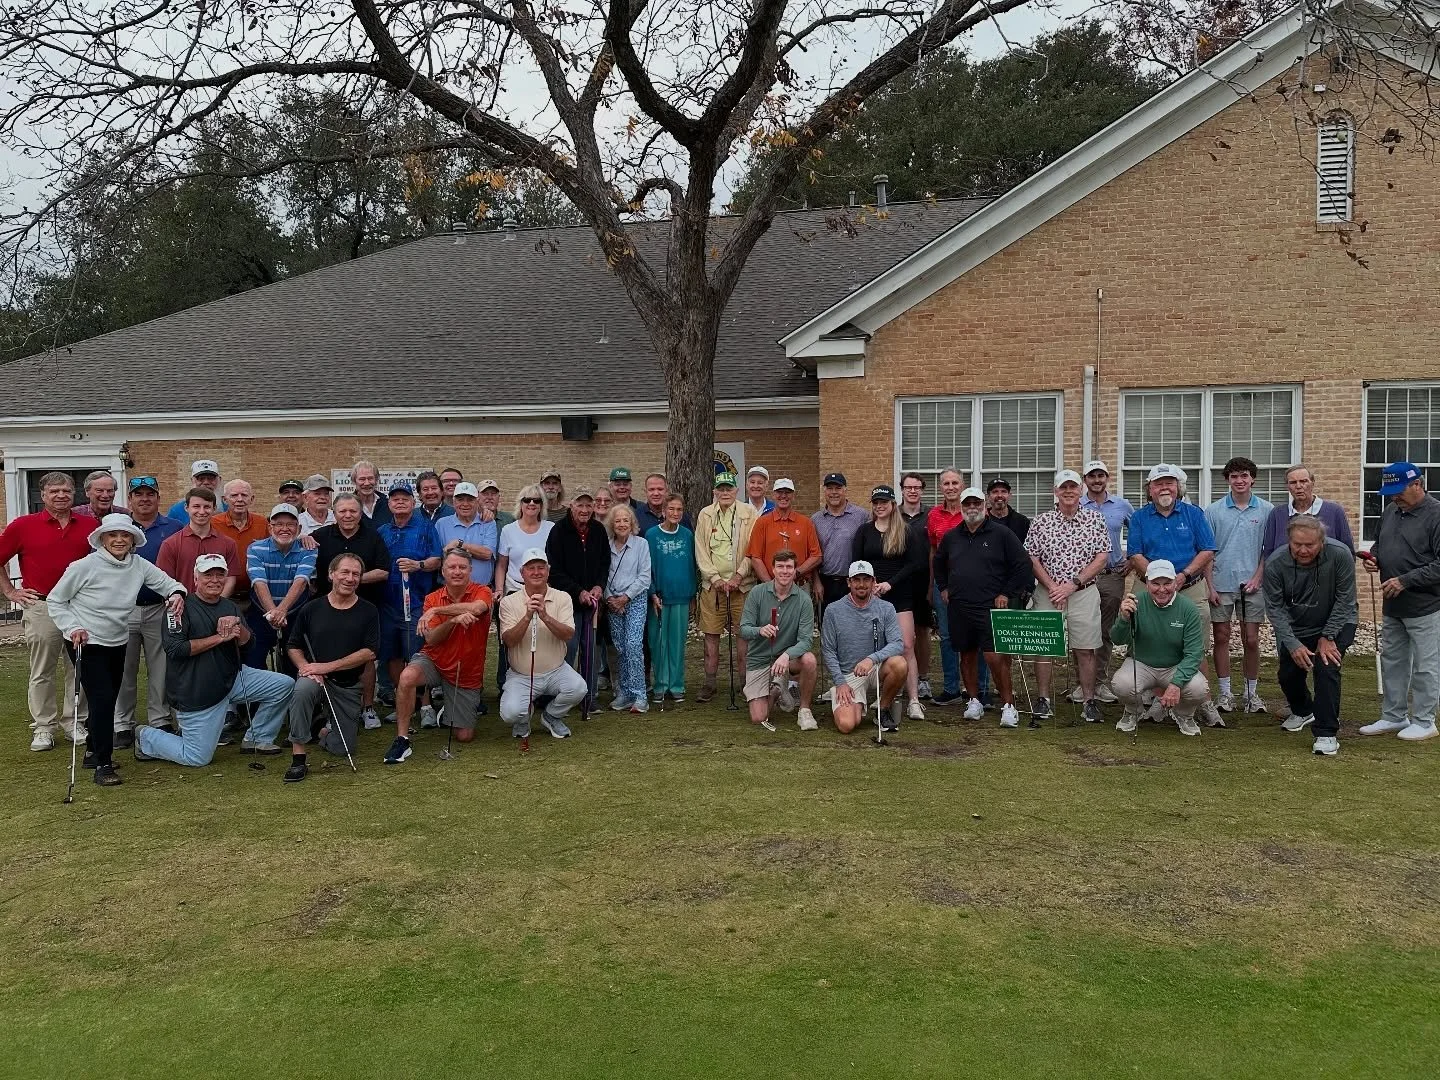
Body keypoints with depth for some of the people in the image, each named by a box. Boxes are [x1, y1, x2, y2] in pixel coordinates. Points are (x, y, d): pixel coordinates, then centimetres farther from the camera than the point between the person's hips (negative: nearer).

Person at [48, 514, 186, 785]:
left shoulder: (139, 566, -4)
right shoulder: (85, 566, -16)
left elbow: (168, 583, 2)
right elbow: (55, 600, -6)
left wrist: (176, 593, -22)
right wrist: (72, 628, -18)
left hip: (117, 643, 5)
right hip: (86, 643, -5)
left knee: (109, 699, 16)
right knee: (102, 698, -12)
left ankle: (93, 751, 38)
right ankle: (103, 765, -2)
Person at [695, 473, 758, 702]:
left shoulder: (749, 513, 1)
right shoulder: (705, 515, 8)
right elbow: (701, 551, 4)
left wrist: (738, 576, -10)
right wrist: (715, 578, -5)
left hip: (741, 583, -2)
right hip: (712, 583, 2)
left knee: (744, 633, 1)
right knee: (710, 634, 5)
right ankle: (709, 682, 14)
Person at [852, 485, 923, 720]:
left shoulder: (906, 531, 5)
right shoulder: (864, 531, 10)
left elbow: (915, 563, -1)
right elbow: (855, 563, 7)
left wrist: (890, 583, -10)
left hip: (899, 596, -2)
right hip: (870, 596, 2)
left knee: (906, 647, -9)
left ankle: (914, 701, -9)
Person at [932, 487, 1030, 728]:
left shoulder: (1001, 534, -2)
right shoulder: (951, 536, 12)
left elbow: (1022, 566, -1)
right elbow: (939, 563, 30)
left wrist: (1007, 593, -4)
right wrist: (943, 587, 20)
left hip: (990, 607, -5)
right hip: (959, 607, 5)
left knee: (995, 656, -13)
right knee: (967, 655, 11)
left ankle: (1008, 705, -3)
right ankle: (974, 701, 23)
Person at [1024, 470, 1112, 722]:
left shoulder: (1095, 520, 4)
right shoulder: (1041, 521, 4)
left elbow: (1102, 557, -2)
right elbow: (1032, 558, 1)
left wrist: (1073, 584, -11)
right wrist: (1052, 587, -10)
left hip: (1084, 593, 0)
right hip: (1048, 594, 1)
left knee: (1085, 650, 2)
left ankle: (1089, 701, 11)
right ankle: (1043, 700, 10)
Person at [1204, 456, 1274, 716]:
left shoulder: (1267, 510, 3)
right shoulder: (1213, 511, 2)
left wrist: (1257, 577, -7)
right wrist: (1209, 585, -4)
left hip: (1252, 584, 0)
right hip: (1221, 584, 0)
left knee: (1251, 640, 4)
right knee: (1221, 638, 4)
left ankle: (1251, 692, 16)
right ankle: (1225, 693, 14)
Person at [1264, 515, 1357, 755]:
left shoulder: (1340, 555, -27)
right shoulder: (1275, 564, -23)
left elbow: (1344, 600, -18)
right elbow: (1275, 608, -17)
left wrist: (1328, 637, -17)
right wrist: (1293, 645, -25)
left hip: (1335, 623, -2)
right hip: (1295, 628, 3)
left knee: (1326, 668, -21)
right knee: (1288, 674, 7)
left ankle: (1327, 733, -11)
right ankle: (1303, 711, 41)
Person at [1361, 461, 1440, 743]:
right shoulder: (1390, 513, 9)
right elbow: (1379, 543, 25)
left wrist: (1405, 581, -22)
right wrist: (1372, 557, 3)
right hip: (1392, 606, 8)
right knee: (1392, 662, 14)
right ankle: (1393, 717, 25)